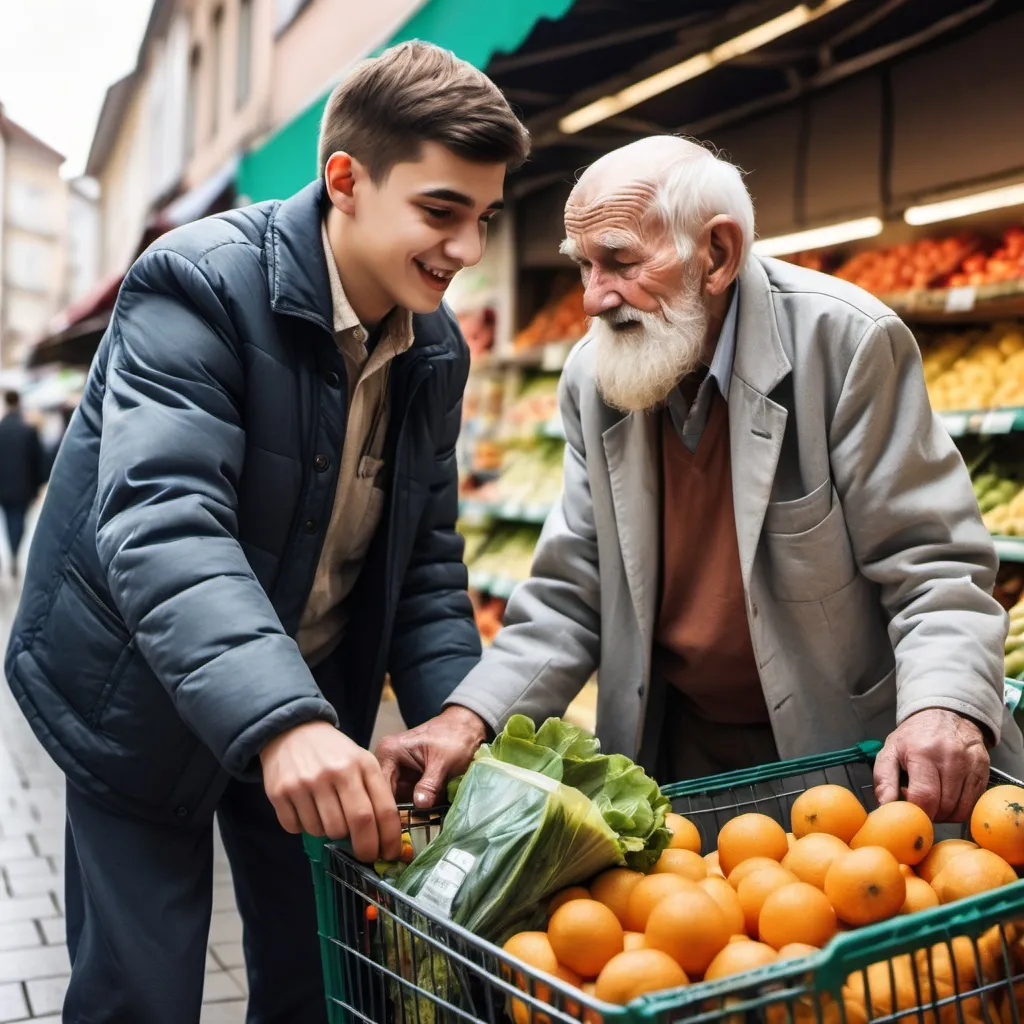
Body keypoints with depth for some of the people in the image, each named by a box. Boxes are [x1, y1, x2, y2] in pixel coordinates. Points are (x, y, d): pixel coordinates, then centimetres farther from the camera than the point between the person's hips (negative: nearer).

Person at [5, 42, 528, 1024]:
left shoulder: (435, 348, -1)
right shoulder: (197, 284, -22)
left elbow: (425, 557, 3)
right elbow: (160, 524, -35)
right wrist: (280, 720, -48)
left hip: (312, 702, 6)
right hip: (145, 699, -5)